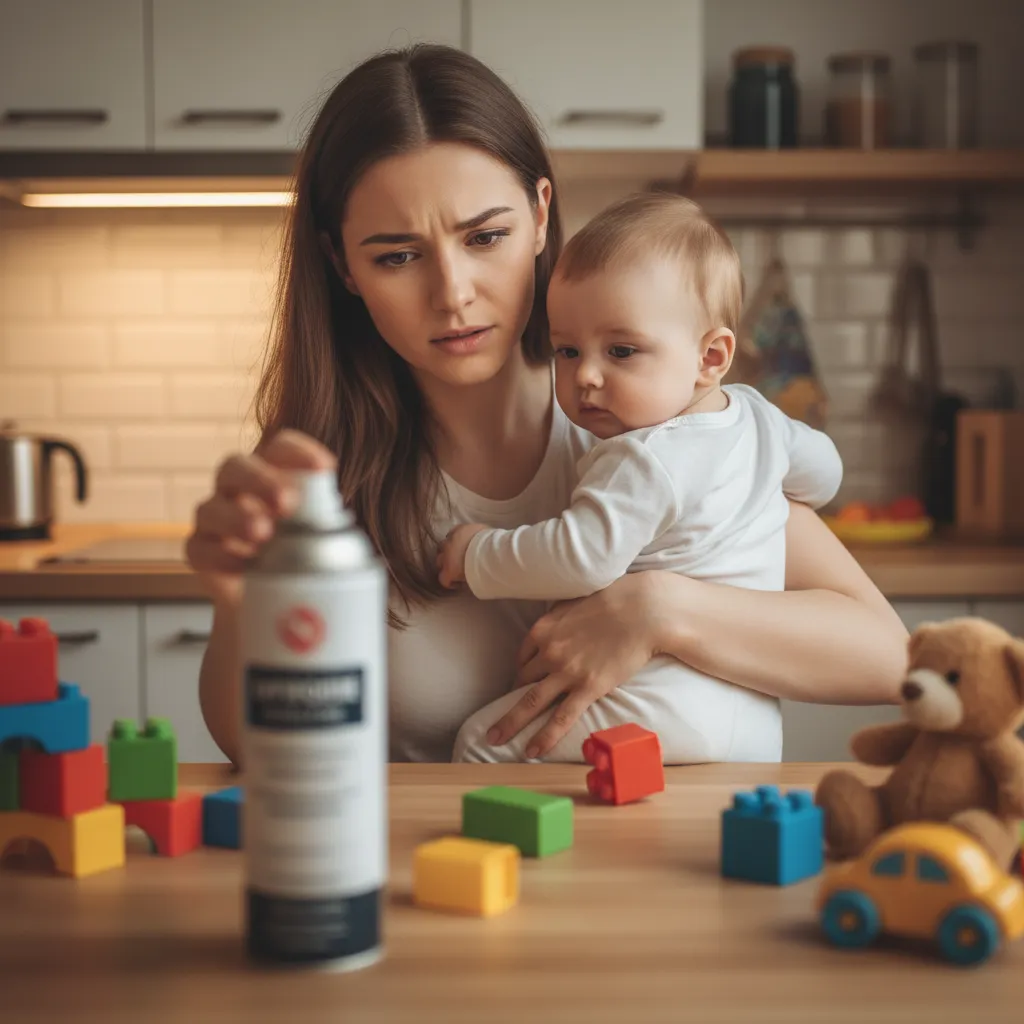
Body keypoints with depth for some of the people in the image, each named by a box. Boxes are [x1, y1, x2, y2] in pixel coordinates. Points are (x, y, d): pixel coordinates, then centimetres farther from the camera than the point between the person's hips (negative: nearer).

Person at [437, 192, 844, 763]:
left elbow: (581, 558, -25)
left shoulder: (644, 463, -17)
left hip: (674, 708, -10)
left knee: (483, 741, -8)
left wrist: (477, 553, -9)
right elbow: (823, 470, 29)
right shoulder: (757, 416, 11)